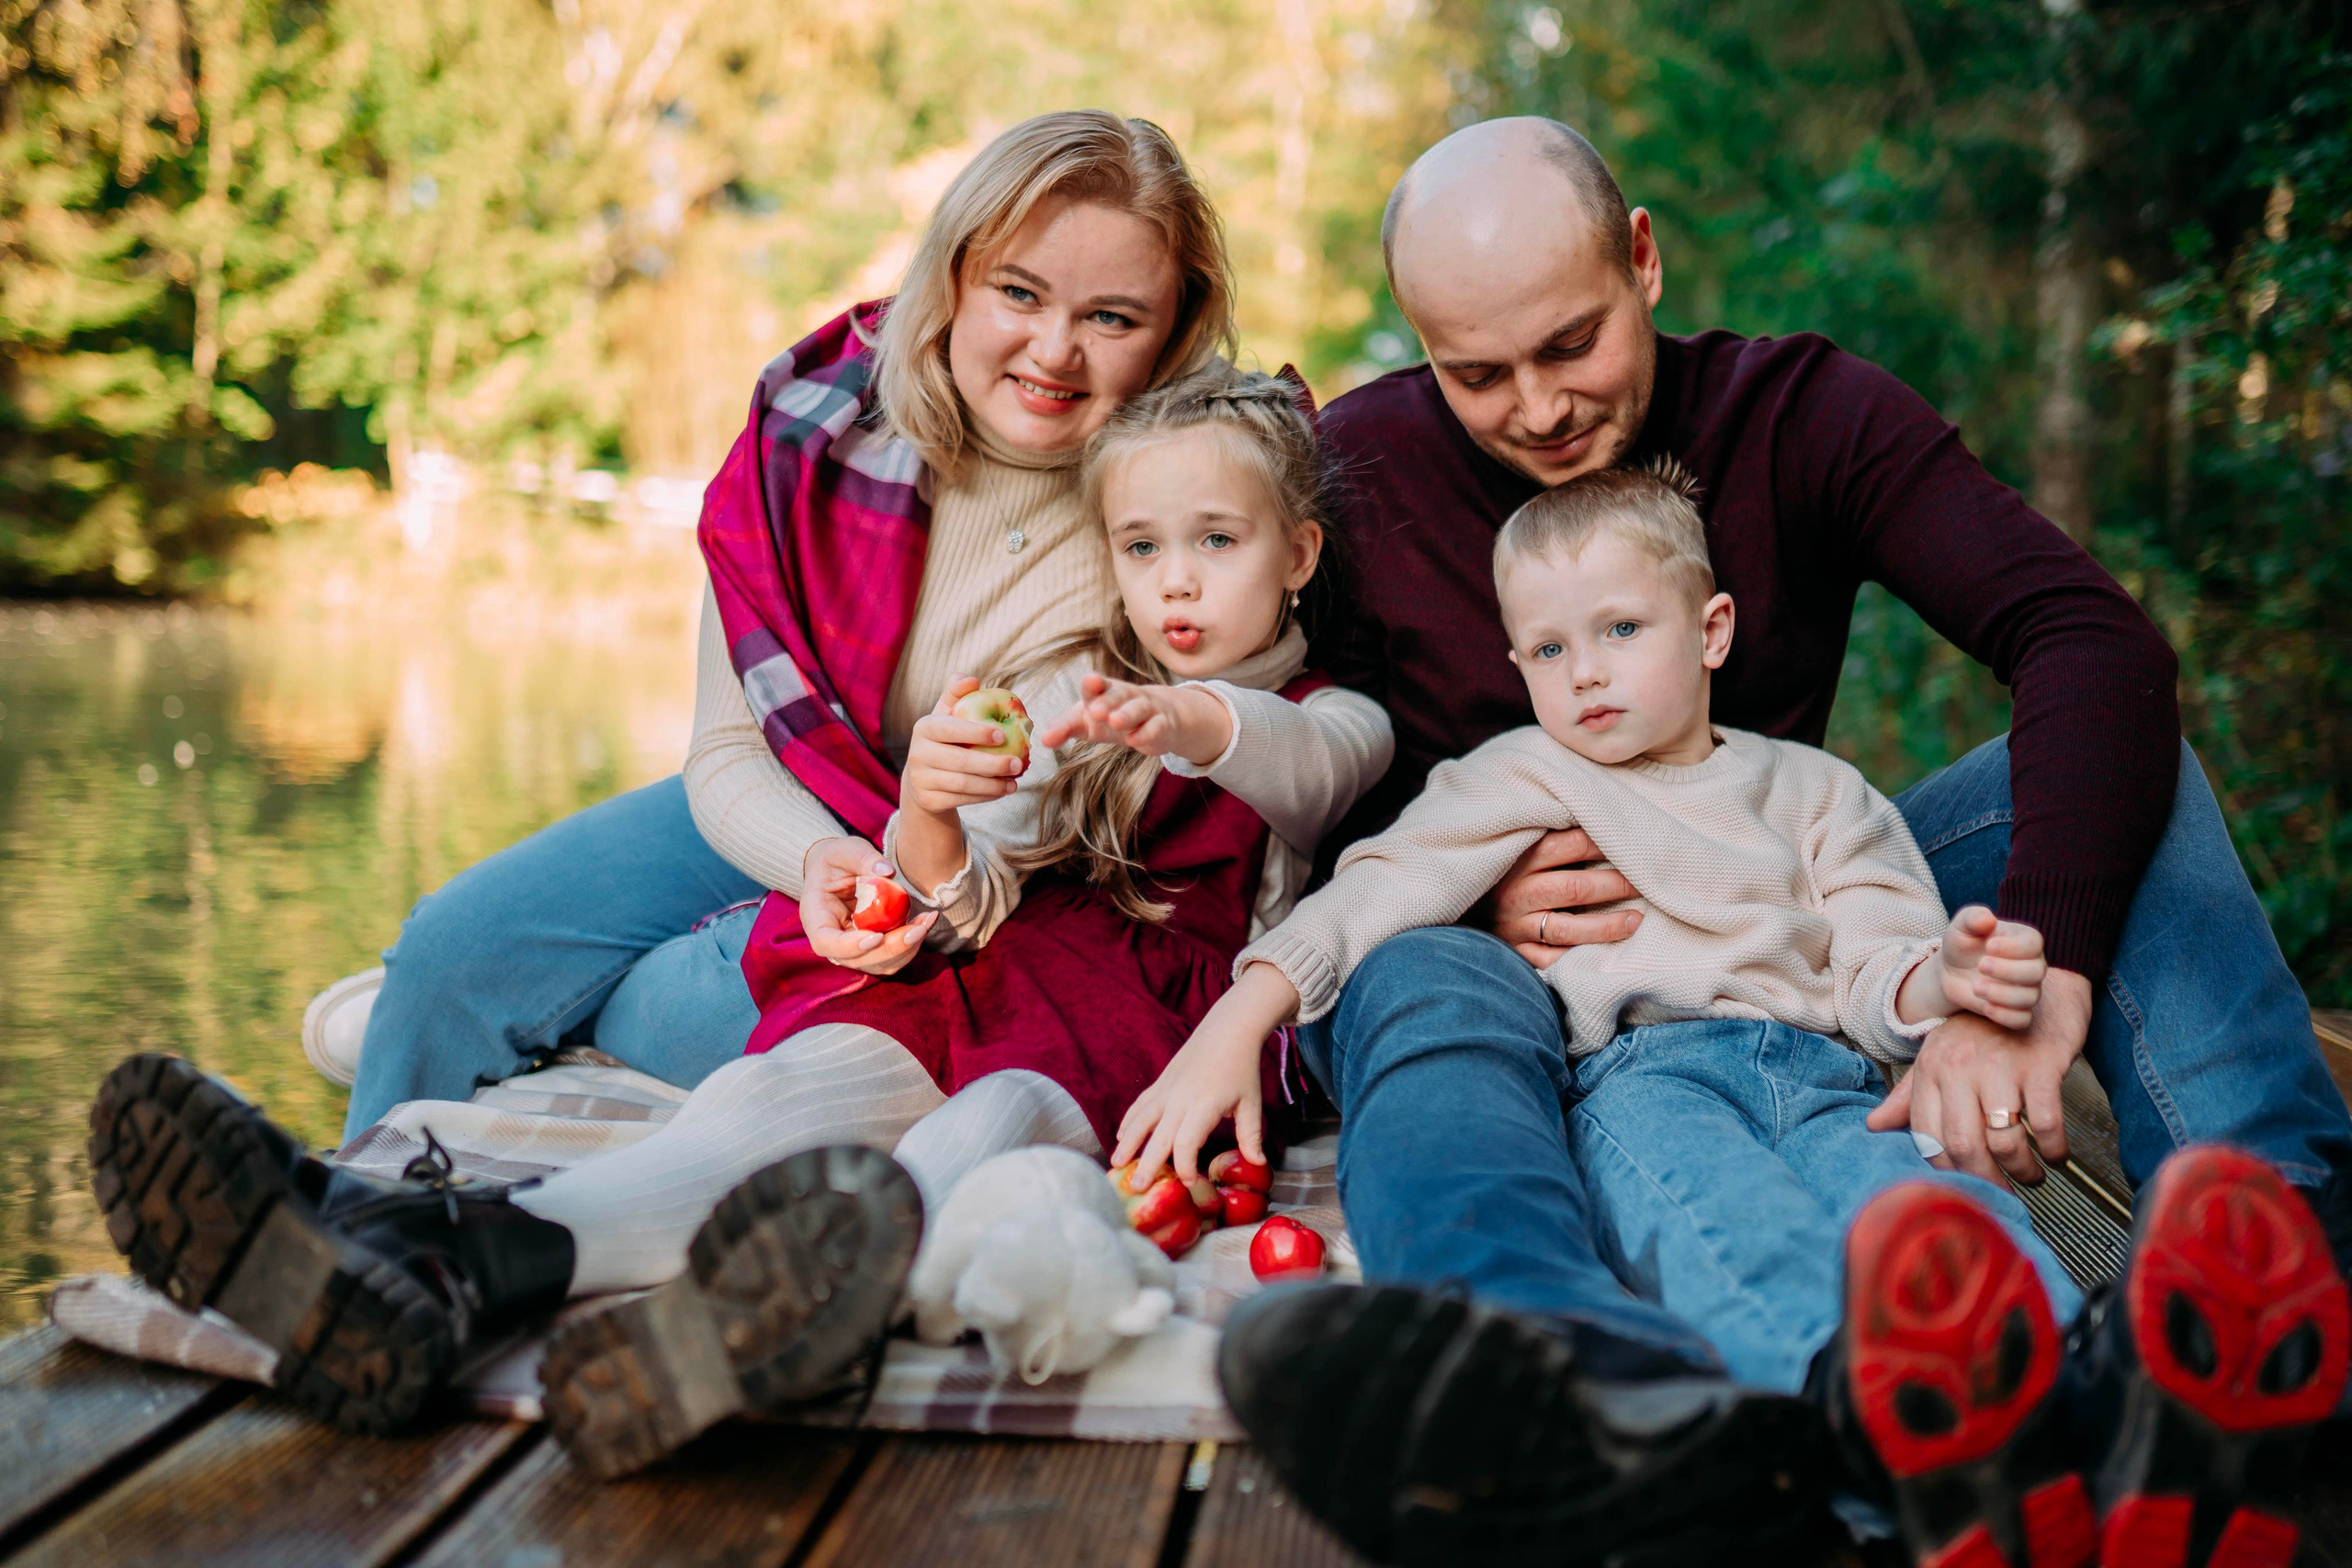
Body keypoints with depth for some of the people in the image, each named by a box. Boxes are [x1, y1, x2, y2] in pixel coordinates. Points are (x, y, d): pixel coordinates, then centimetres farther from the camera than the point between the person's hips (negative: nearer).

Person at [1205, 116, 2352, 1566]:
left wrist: (2042, 965, -38)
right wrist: (1471, 895, -24)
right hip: (1499, 958, -2)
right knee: (1420, 995, -37)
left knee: (2096, 754, -17)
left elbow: (2098, 644, -21)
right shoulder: (1354, 471, -5)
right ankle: (1614, 1387, -72)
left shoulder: (1798, 412, -5)